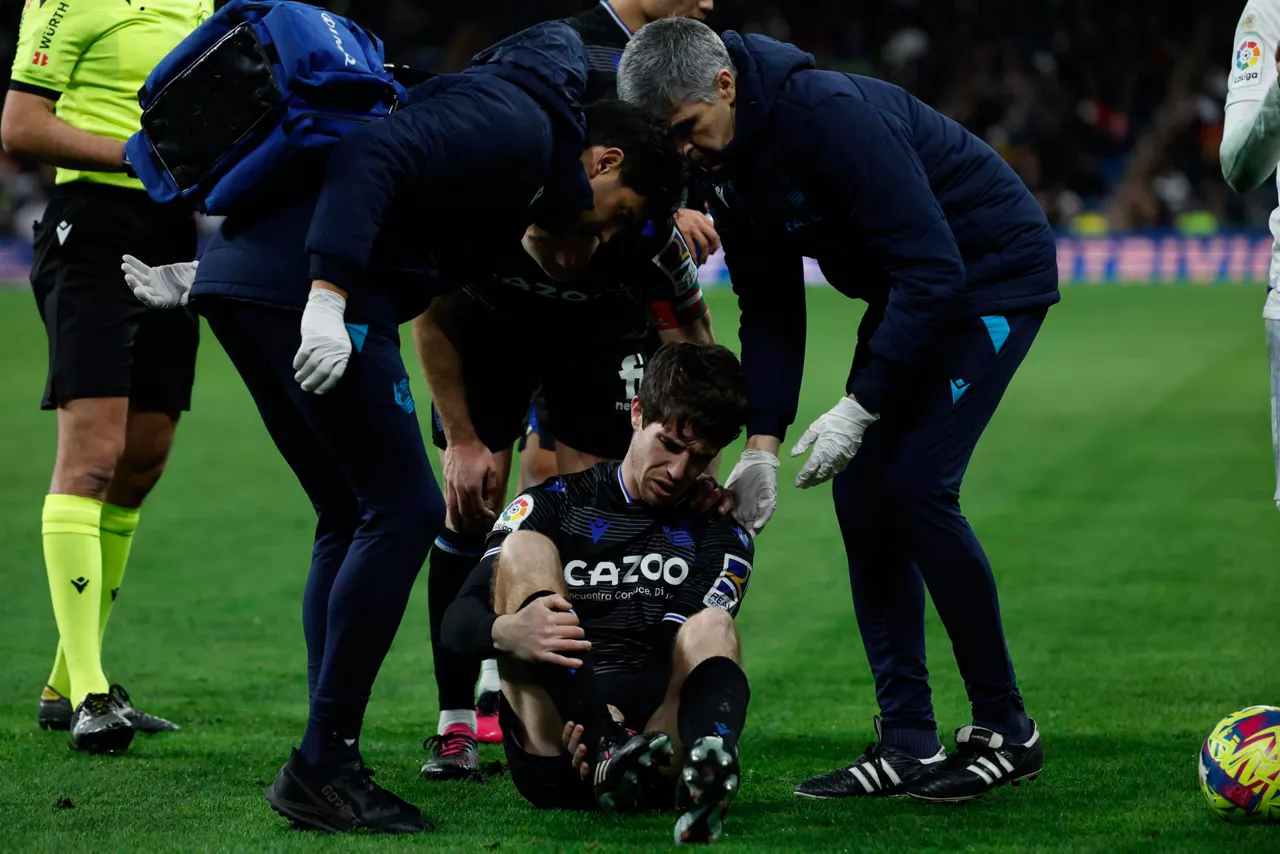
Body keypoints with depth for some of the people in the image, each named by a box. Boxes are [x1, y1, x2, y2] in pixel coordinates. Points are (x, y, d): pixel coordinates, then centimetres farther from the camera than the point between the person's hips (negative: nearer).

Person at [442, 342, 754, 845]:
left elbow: (675, 654, -1)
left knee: (710, 628, -23)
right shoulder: (553, 506, 13)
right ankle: (609, 750, -41)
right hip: (549, 760, 0)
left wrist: (620, 716, -24)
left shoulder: (721, 539, 16)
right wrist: (508, 632, -26)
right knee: (525, 549, -14)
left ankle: (710, 772, -59)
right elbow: (457, 623, -1)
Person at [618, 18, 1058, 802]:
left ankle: (1007, 731, -6)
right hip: (910, 291, 9)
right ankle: (908, 745, 3)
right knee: (862, 496, 0)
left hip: (994, 274, -9)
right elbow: (770, 309, 4)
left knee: (915, 486, -18)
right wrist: (763, 443, -7)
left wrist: (860, 408, -29)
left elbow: (933, 268, -31)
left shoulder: (831, 116, -31)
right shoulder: (730, 161, -3)